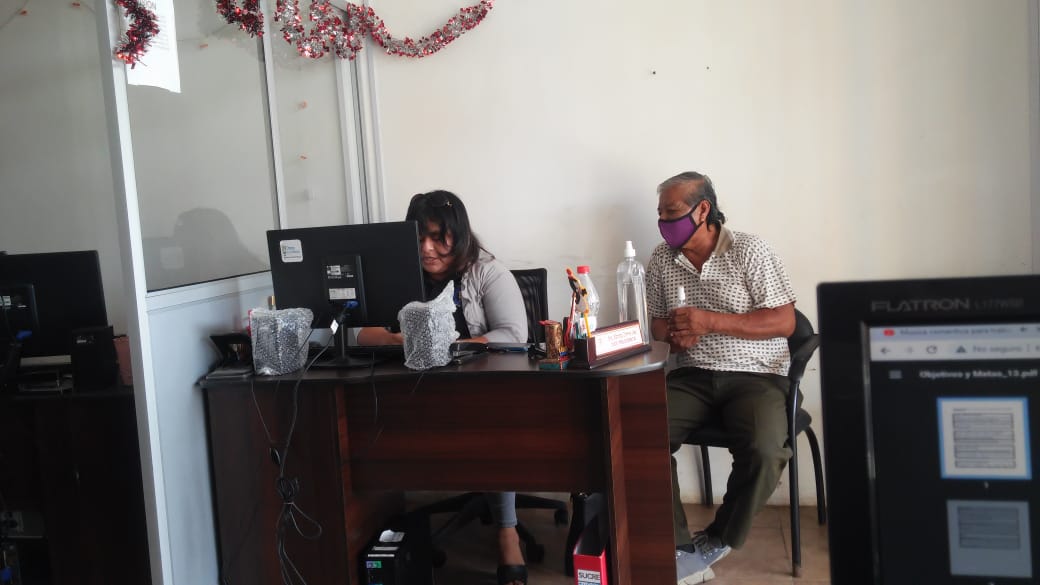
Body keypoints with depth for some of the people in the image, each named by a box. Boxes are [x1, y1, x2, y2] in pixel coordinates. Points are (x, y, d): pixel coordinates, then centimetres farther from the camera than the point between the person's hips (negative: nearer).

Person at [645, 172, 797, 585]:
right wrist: (671, 333, -11)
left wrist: (711, 322, -18)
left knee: (764, 452, -32)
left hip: (755, 375, -3)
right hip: (692, 376, 4)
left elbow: (784, 322, -9)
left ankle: (714, 544, -7)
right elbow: (651, 320, 15)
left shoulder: (749, 251, -6)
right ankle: (681, 552, -19)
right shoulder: (662, 259, 7)